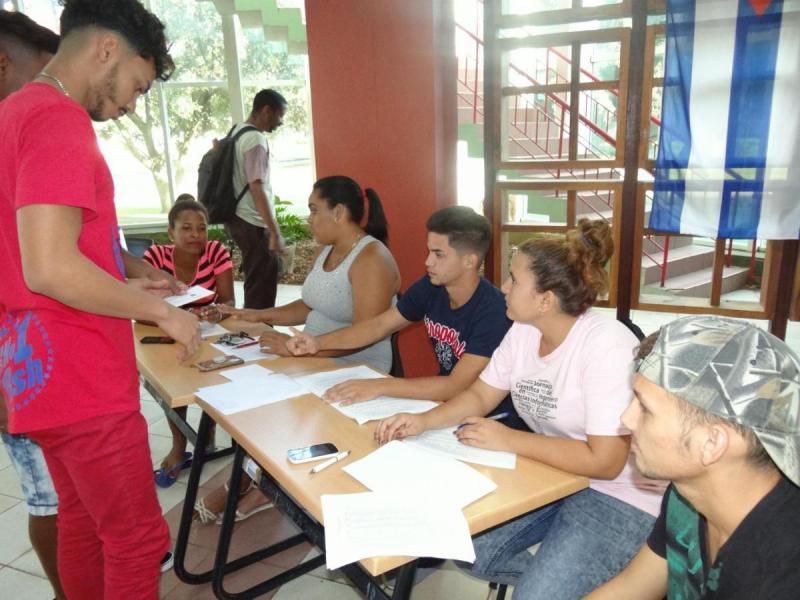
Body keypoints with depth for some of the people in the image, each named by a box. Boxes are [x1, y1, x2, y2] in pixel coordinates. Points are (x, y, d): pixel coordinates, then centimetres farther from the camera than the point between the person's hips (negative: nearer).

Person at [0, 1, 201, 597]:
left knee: (82, 518, 21)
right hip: (79, 378, -10)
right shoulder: (58, 119, -17)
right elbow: (50, 269, -25)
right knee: (139, 539, 2)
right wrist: (161, 310, -13)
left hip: (49, 366, 10)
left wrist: (122, 288, 16)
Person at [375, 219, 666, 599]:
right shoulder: (523, 332, -4)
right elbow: (480, 396, 4)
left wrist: (508, 439, -24)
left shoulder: (606, 345, -27)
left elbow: (603, 462, -28)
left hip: (620, 496, -7)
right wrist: (423, 421, -14)